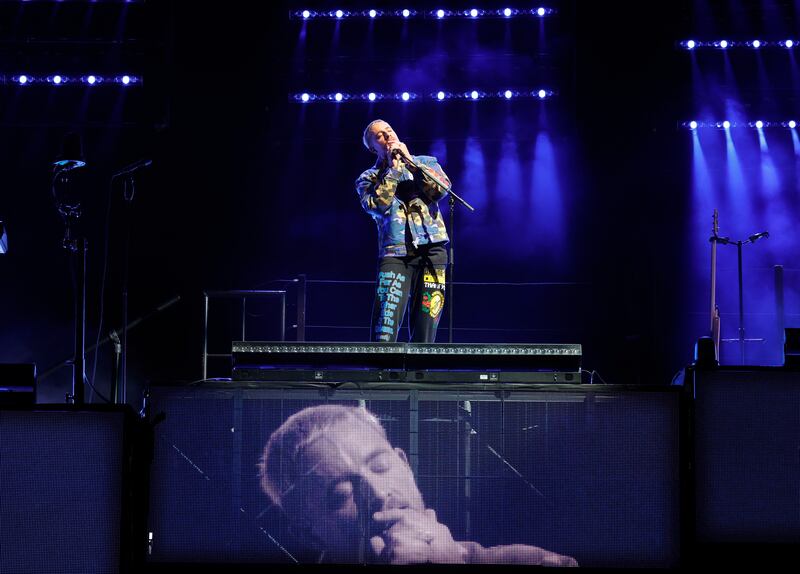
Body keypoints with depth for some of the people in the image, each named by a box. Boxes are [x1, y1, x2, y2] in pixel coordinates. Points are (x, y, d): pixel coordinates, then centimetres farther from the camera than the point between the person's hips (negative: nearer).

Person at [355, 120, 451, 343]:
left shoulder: (426, 163, 18)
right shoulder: (368, 178, 11)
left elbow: (441, 189, -2)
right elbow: (377, 205, -9)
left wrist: (410, 161, -3)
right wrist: (393, 168, -3)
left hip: (432, 249, 2)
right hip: (395, 253, -2)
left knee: (425, 331, 0)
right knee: (384, 332, -16)